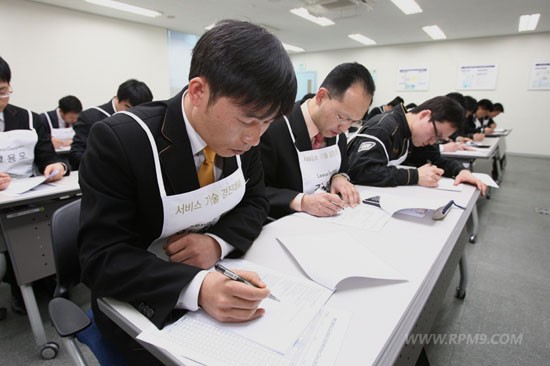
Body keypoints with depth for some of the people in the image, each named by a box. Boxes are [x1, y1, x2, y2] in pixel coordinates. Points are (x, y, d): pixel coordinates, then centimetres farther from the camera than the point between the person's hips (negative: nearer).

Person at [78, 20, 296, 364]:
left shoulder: (241, 136, -9)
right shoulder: (119, 140, -23)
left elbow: (255, 202, 1)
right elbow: (102, 257, -21)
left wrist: (219, 241, -19)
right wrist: (195, 287, -37)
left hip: (223, 278, 4)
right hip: (146, 306, -3)